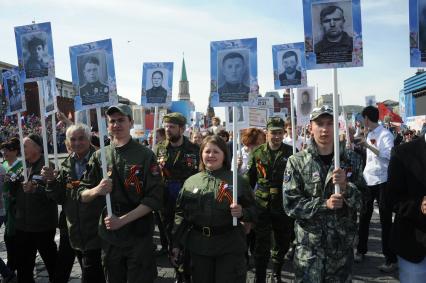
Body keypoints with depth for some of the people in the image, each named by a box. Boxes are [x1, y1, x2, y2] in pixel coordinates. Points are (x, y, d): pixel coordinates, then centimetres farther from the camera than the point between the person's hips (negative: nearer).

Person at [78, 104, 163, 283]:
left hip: (139, 236, -3)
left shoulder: (145, 156, -8)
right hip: (108, 235, 4)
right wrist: (96, 190, -17)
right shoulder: (99, 156, 3)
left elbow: (154, 199, -12)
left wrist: (122, 220, -19)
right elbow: (82, 196, 5)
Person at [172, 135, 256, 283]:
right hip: (199, 246, 2)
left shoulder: (237, 181, -1)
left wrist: (242, 213, -20)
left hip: (230, 247, -2)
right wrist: (176, 243, 7)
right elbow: (181, 213, 8)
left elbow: (253, 211, 1)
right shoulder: (191, 182, 4)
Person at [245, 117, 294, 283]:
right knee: (262, 245, 2)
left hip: (284, 205, 1)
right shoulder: (257, 153, 1)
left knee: (283, 243, 17)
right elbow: (249, 179, 6)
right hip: (262, 205, -1)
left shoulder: (291, 152, -2)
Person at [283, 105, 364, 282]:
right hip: (309, 246, -2)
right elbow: (290, 204, -9)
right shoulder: (297, 162, -7)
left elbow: (363, 201, -2)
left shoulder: (351, 159, 0)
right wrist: (324, 204, -20)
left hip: (343, 243, 3)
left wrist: (346, 186, -21)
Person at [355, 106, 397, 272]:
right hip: (368, 180, 7)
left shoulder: (385, 134, -11)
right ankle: (361, 249, 28)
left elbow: (389, 156, -23)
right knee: (364, 216, 14)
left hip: (382, 180, -7)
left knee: (385, 220, -1)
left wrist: (369, 146, -25)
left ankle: (391, 259, 8)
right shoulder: (369, 134, 11)